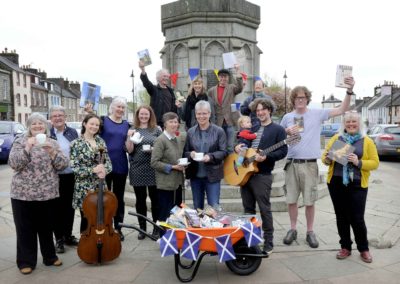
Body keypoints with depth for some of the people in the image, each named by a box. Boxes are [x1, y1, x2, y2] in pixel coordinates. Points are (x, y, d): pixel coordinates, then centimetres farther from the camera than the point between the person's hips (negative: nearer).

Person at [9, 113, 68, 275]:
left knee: (47, 227, 13)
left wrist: (52, 152, -17)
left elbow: (63, 165, -2)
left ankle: (50, 256, 27)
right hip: (23, 194, -2)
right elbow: (13, 164, -12)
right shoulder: (20, 142, 1)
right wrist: (28, 148, -22)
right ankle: (26, 261, 18)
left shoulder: (52, 143, 7)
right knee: (26, 229, 5)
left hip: (48, 193, 2)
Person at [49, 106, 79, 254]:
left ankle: (68, 236, 27)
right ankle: (59, 239, 18)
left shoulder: (73, 132, 6)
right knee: (57, 208, 6)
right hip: (55, 177, -3)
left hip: (72, 176, 3)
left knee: (70, 207, 13)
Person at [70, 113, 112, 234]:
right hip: (84, 188, -4)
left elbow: (108, 162, 8)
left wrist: (104, 170, -14)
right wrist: (93, 170, -22)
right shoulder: (76, 143, -6)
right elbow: (74, 167, -11)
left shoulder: (101, 141, 8)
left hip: (100, 186, 4)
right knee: (86, 219, 4)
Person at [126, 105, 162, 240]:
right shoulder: (133, 130, 6)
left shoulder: (156, 130, 4)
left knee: (155, 199, 3)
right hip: (137, 170, 1)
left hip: (153, 169, -1)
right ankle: (142, 228, 19)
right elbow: (129, 150, 1)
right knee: (140, 199, 8)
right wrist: (130, 137, -14)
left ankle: (156, 227, 16)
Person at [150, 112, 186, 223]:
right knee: (165, 214, 2)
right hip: (166, 183, -7)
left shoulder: (181, 139, 10)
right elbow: (154, 163, -16)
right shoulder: (160, 140, -11)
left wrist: (183, 165, 3)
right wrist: (172, 167, -18)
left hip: (178, 182, 7)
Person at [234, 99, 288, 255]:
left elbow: (283, 151, -9)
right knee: (248, 209, 12)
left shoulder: (278, 129, -2)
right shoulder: (253, 129, 18)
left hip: (262, 175, -6)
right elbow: (243, 142, 20)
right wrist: (238, 147, -4)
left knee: (264, 209, -1)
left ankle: (268, 243, 9)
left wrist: (266, 156, -23)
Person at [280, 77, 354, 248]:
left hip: (310, 164, -2)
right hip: (292, 163, 2)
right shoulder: (287, 117, 7)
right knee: (291, 200, 8)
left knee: (309, 201, 5)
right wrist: (287, 132, -5)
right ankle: (293, 230, 24)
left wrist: (349, 91, -15)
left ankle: (310, 232, 20)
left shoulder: (317, 114, 1)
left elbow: (341, 110, -4)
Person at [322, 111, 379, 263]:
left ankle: (363, 249, 20)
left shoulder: (367, 141, 2)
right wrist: (327, 159, -13)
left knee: (357, 218, 0)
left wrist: (359, 162, -18)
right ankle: (345, 247, 25)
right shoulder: (336, 138, 8)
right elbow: (325, 157, 11)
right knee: (341, 217, 10)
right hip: (336, 183, 3)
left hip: (357, 185, -2)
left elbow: (375, 163, -1)